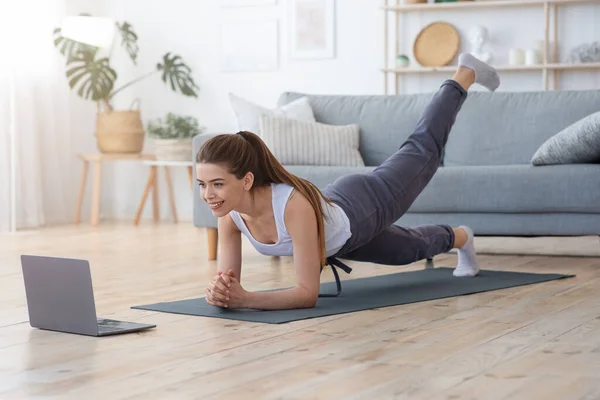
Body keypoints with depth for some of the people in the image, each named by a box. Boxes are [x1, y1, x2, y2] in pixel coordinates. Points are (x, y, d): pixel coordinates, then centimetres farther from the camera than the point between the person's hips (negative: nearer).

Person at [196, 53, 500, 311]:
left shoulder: (295, 205, -49)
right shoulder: (228, 212, -32)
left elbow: (308, 293, -47)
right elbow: (228, 282, -25)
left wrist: (245, 299, -59)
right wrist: (221, 293, -49)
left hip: (366, 207, -4)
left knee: (424, 151, 25)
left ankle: (465, 74, 50)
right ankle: (458, 237, 69)